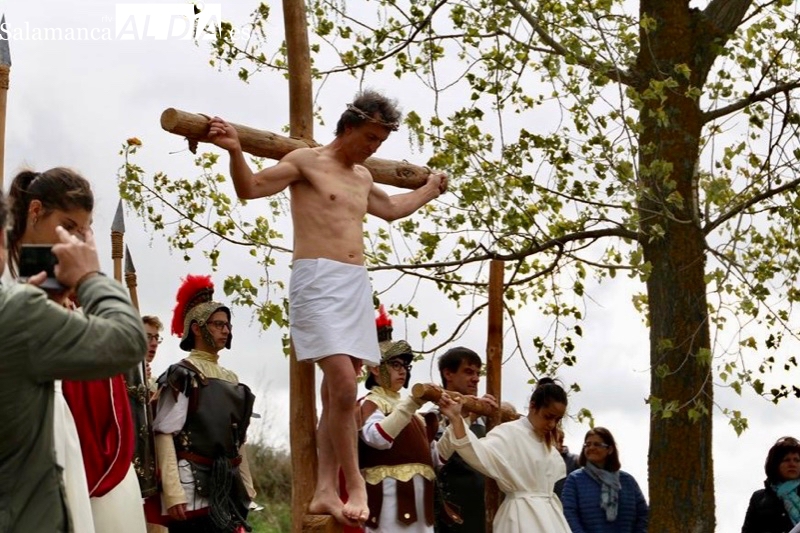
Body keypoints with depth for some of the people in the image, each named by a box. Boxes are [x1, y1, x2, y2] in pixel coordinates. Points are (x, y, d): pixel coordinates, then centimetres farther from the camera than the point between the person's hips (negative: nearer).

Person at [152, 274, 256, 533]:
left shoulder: (231, 379, 18)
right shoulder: (182, 375, -4)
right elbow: (164, 434, -12)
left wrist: (247, 488, 17)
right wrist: (173, 492, -21)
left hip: (230, 488, 7)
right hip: (194, 487, -7)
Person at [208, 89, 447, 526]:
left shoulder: (362, 177, 22)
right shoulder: (306, 161, 1)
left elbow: (391, 209, 42)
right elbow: (250, 188, -8)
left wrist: (430, 189, 52)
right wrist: (235, 151, -24)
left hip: (357, 286, 8)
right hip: (318, 280, -8)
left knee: (338, 392, 5)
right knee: (344, 386, -18)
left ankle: (326, 491, 6)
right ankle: (354, 484, -8)